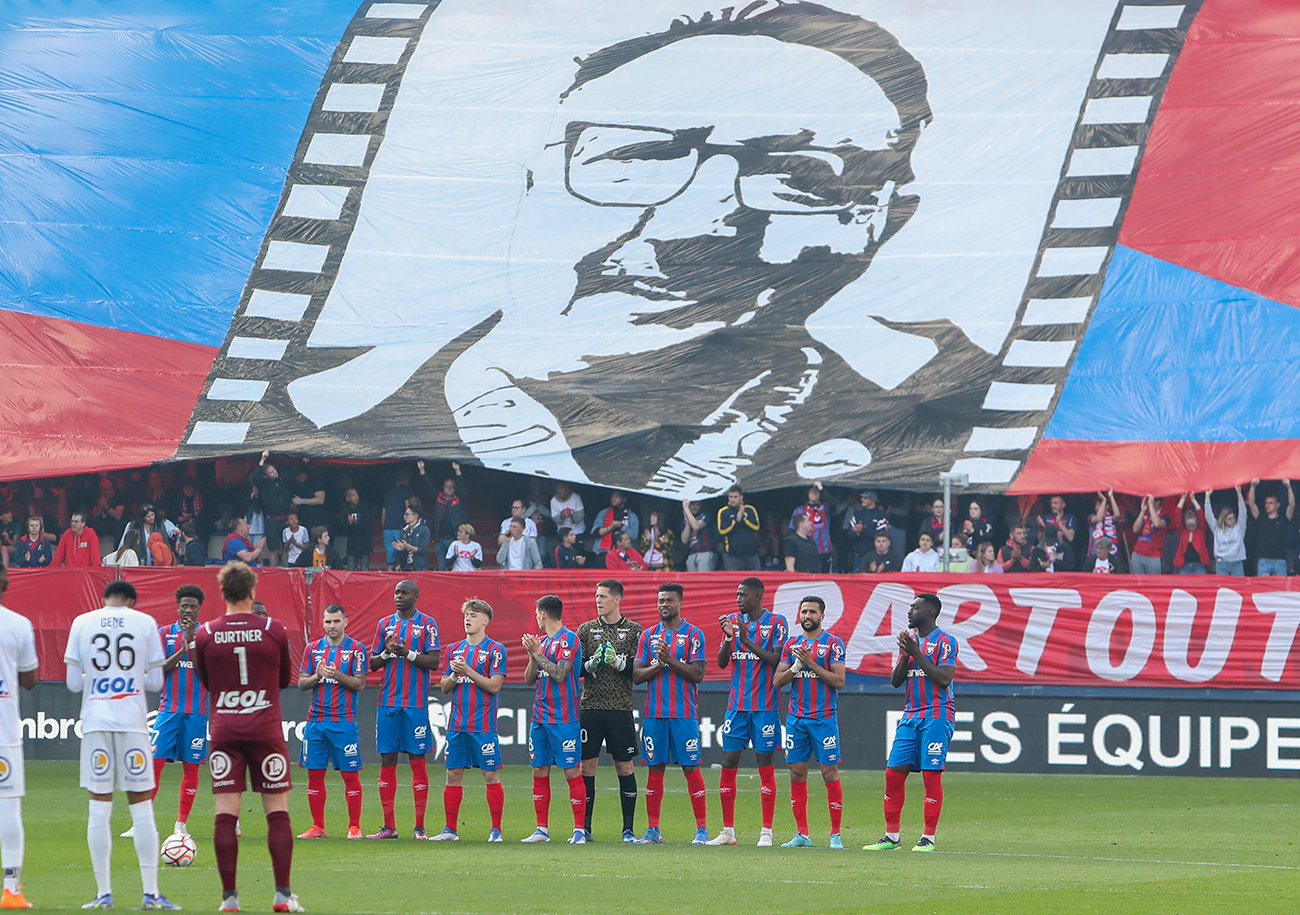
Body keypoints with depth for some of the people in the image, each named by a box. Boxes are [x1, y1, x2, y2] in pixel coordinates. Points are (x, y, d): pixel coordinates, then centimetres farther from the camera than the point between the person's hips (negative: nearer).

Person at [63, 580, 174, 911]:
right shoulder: (145, 623, 4)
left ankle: (103, 893, 1)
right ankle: (151, 893, 1)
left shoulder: (82, 623, 4)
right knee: (141, 807, 3)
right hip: (133, 720, 0)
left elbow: (73, 683, 3)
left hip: (95, 721, 0)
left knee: (99, 806, 3)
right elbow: (156, 682, 4)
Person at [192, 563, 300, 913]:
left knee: (225, 813, 0)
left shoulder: (205, 634, -1)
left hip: (224, 731, 1)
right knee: (277, 811, 3)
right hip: (265, 730, -1)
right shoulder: (274, 630, -3)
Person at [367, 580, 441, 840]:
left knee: (417, 760, -3)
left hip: (415, 704, -4)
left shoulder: (427, 624, 1)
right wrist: (387, 652, -6)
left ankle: (420, 826, -1)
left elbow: (434, 662, -6)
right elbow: (372, 663, 14)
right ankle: (388, 826, 6)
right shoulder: (385, 624, 14)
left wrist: (407, 653, -17)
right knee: (387, 760, 2)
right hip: (388, 702, 4)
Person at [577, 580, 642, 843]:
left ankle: (628, 829, 4)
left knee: (624, 766, -1)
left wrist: (618, 662, -15)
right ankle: (585, 827, 7)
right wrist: (591, 664, -10)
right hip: (590, 706, 2)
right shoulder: (586, 630, 11)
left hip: (620, 708, -2)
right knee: (587, 765, 1)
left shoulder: (633, 631, 5)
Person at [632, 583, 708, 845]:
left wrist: (671, 660, -16)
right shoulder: (648, 635, 12)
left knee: (691, 769, -4)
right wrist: (658, 664, -10)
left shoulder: (693, 635, 0)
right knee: (655, 769, 4)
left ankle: (702, 829, -1)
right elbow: (636, 674, 7)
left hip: (684, 714, -4)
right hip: (654, 713, 4)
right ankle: (653, 830, 9)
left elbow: (698, 673, -7)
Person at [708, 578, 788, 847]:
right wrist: (729, 637, -10)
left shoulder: (776, 622, -2)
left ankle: (767, 832, 1)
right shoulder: (733, 621, 11)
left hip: (765, 707, -4)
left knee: (765, 766, -3)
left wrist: (748, 641, -19)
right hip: (737, 704, 4)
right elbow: (722, 662, 8)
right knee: (728, 765, 1)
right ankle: (727, 832, 8)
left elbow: (777, 661, -11)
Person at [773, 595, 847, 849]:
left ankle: (836, 834, -1)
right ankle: (802, 834, 9)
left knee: (830, 773, -6)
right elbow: (777, 681, 8)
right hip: (796, 718, 5)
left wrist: (811, 664, -16)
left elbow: (839, 680, -10)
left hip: (824, 718, -5)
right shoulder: (792, 644, 12)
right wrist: (797, 665, -9)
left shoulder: (833, 644, -2)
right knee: (797, 774, 3)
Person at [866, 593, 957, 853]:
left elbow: (944, 678, -17)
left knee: (931, 774, -7)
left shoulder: (945, 642, -5)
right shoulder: (910, 639, 17)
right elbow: (895, 681, 13)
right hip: (910, 715, 7)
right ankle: (891, 836, 5)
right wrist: (905, 655, -3)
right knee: (894, 773, 1)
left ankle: (929, 838, -3)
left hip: (936, 716, -7)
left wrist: (917, 654, -14)